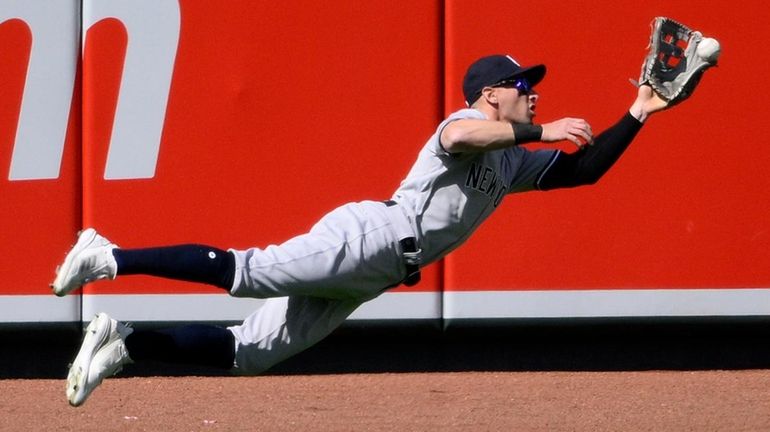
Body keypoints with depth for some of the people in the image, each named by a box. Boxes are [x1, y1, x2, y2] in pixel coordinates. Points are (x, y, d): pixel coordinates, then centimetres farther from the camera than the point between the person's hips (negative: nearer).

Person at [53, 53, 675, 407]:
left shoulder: (514, 162, 26)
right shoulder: (466, 123, -1)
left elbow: (585, 169, 30)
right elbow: (460, 138, -25)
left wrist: (636, 117, 22)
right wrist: (540, 132, -23)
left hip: (374, 273, 9)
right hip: (370, 235, -9)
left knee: (250, 353, 1)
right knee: (250, 272, -27)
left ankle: (123, 345, 1)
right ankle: (111, 259, -28)